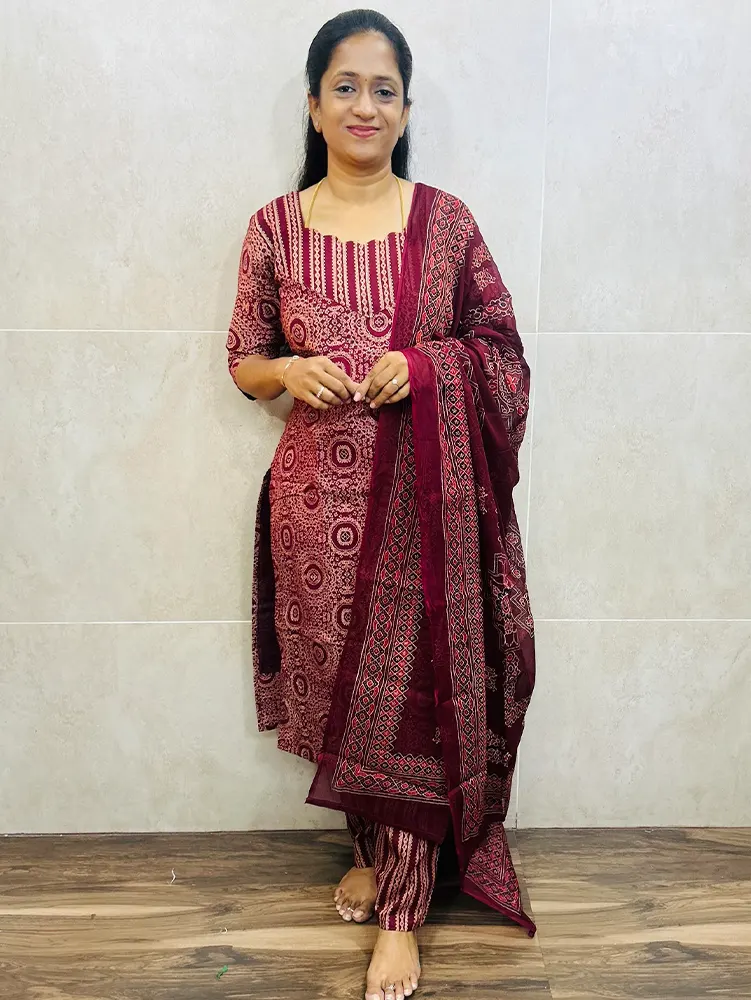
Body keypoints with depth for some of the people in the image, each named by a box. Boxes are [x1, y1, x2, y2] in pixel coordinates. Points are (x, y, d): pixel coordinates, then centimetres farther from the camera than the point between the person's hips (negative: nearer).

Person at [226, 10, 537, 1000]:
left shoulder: (446, 220, 2)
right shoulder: (276, 226, 3)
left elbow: (501, 346, 5)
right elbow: (245, 362, 8)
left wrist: (425, 366, -14)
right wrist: (290, 371, -14)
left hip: (424, 494, -1)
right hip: (321, 494, 1)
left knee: (416, 688, 3)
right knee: (339, 678, 12)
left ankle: (401, 913, 19)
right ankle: (372, 848, 39)